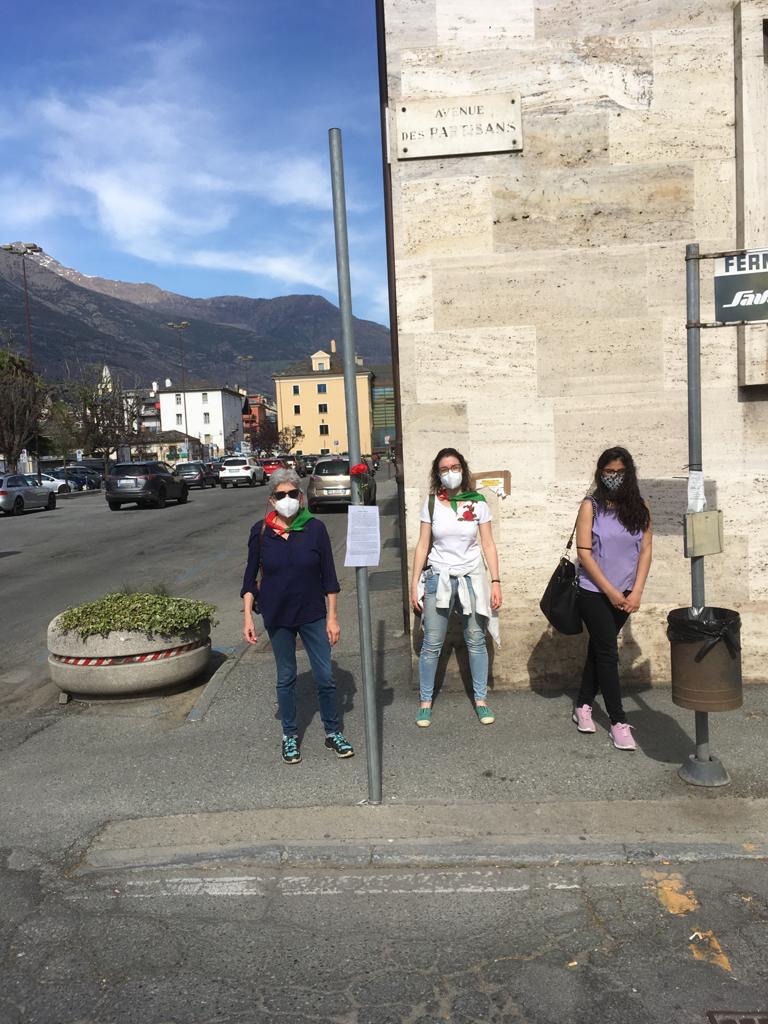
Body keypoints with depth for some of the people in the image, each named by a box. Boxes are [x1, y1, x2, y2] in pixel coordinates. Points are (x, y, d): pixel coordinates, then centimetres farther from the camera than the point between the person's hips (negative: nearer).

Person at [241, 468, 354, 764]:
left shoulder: (315, 528, -8)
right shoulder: (261, 532, -6)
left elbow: (329, 576, -3)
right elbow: (251, 576, 2)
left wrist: (332, 617, -3)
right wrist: (248, 616, -3)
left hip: (313, 615, 0)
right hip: (277, 617, 0)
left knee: (325, 677, 5)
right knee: (286, 678, 13)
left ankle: (333, 732, 25)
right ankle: (290, 736, 30)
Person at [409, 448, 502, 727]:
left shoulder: (478, 502, -1)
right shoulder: (431, 503, 0)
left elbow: (488, 545, 2)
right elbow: (422, 546, 3)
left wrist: (496, 581, -3)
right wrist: (414, 584, 0)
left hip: (472, 578, 0)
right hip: (438, 578, 0)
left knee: (476, 641, 7)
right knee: (432, 644, 3)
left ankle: (480, 700, 22)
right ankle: (425, 702, 17)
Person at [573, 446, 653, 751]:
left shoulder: (640, 508, 2)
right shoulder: (591, 506, -8)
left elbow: (646, 550, 2)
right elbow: (584, 552, -11)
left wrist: (636, 592, -8)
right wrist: (610, 592, -13)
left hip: (624, 594, 4)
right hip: (595, 592, -4)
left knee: (599, 648, 14)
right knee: (608, 652, -2)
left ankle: (583, 705, 28)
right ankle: (618, 721, 7)